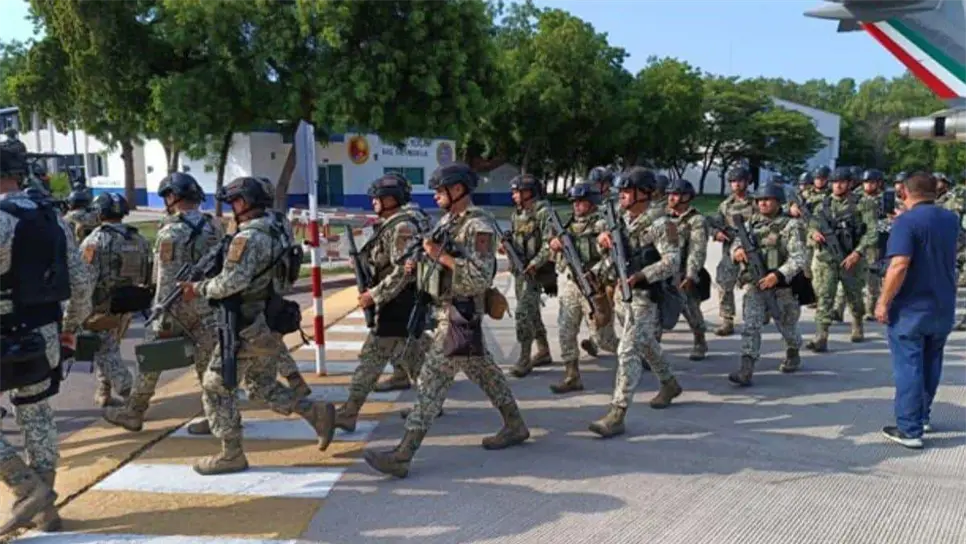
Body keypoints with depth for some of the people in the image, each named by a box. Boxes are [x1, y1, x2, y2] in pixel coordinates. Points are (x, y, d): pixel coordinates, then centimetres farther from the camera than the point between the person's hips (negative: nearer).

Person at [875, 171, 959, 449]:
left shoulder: (907, 220, -16)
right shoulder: (951, 219, 6)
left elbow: (900, 265, -25)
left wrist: (883, 301, -19)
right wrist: (909, 208, 23)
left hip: (910, 309, -7)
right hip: (942, 308, 7)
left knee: (908, 368, -2)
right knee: (930, 365, 20)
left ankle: (909, 430, -1)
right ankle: (922, 417, 33)